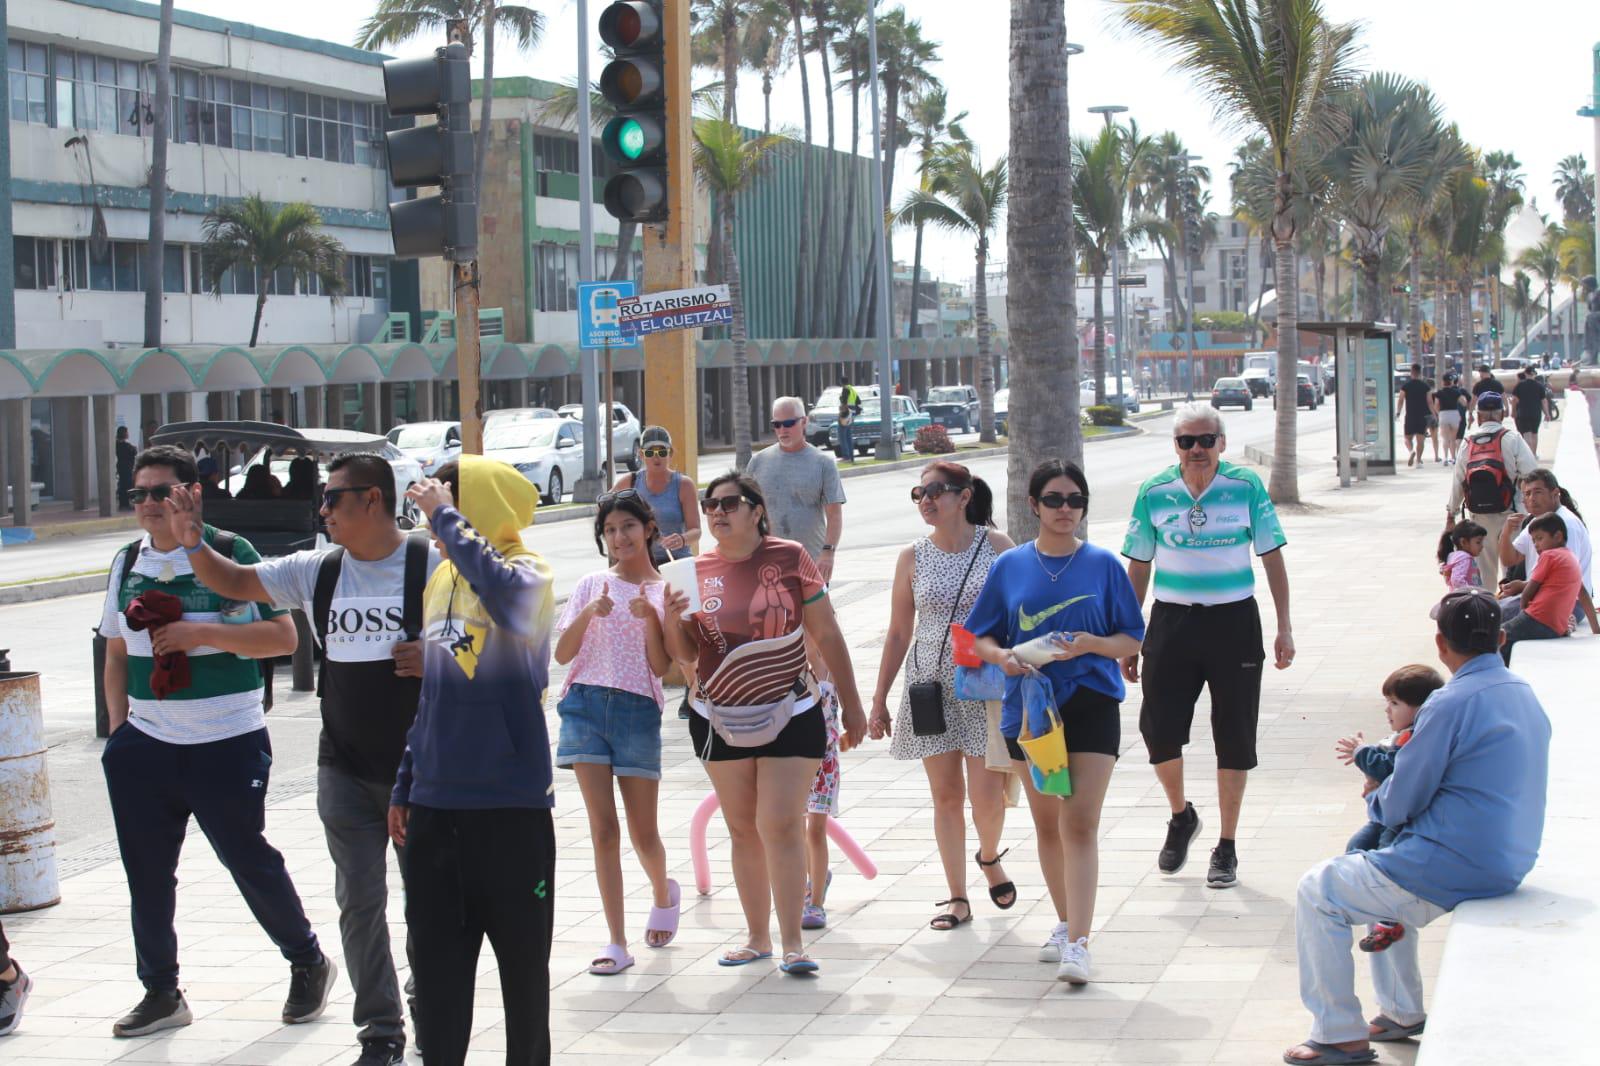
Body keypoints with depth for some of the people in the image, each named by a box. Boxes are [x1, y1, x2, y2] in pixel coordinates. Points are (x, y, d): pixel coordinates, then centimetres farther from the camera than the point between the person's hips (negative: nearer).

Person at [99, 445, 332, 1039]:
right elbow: (116, 655, 17)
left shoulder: (230, 554, -6)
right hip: (146, 745, 5)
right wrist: (119, 730, 9)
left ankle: (308, 964, 24)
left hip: (228, 744, -5)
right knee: (147, 873, 7)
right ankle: (161, 993, 20)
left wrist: (201, 632, -19)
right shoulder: (127, 564, 10)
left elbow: (282, 637, -11)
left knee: (248, 860, 3)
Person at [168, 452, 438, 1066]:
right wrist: (193, 543, -4)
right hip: (345, 769, 4)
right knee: (359, 902, 5)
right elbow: (236, 583, 13)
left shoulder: (433, 567, -9)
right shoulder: (318, 572, 6)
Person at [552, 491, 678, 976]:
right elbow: (561, 653, 2)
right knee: (603, 828, -4)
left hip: (638, 709, -1)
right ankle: (616, 943, -2)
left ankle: (663, 892, 39)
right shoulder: (592, 585, 9)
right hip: (586, 704, 1)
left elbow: (661, 667, -3)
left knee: (643, 831, 5)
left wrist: (649, 618, -15)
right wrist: (587, 614, -13)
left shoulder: (665, 591, 5)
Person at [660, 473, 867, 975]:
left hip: (791, 713, -3)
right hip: (720, 720, 3)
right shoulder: (697, 571, 2)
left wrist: (851, 706, 3)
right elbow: (685, 654, 7)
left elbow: (827, 635, 1)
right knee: (743, 829, 9)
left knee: (781, 825, -10)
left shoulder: (790, 558, -5)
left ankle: (793, 942, -6)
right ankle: (757, 936, 19)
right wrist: (673, 618, -14)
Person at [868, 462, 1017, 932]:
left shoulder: (997, 545, -2)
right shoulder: (913, 557, 2)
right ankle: (957, 897, 14)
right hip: (931, 686, 2)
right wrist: (879, 700, 8)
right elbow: (899, 633, 8)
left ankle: (989, 857, 26)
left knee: (986, 796, -7)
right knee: (946, 795, 4)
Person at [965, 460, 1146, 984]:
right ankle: (1067, 922, 32)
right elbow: (983, 636, 9)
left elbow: (1131, 640, 2)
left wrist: (1092, 644, -18)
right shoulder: (1010, 566, 4)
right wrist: (1001, 656, -14)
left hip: (1091, 707, -3)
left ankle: (1076, 944, -15)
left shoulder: (1102, 564, 0)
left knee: (1079, 824, -12)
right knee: (1047, 824, 14)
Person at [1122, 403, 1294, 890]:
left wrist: (1284, 628, -2)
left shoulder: (1246, 486, -4)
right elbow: (1138, 568, 6)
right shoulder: (1154, 493, -1)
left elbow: (1272, 558, 2)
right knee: (1158, 729, -4)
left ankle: (1226, 847, 17)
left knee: (1234, 738, 4)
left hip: (1234, 621, -1)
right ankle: (1181, 817, 25)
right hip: (1172, 619, 1)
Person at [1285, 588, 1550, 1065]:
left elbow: (1397, 808, -14)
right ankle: (1402, 1013, 35)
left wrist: (1376, 797, 10)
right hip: (1509, 862, 9)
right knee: (1378, 867, 33)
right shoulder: (1524, 695, 7)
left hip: (1455, 871, -9)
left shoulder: (1451, 704, -20)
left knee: (1317, 892, 5)